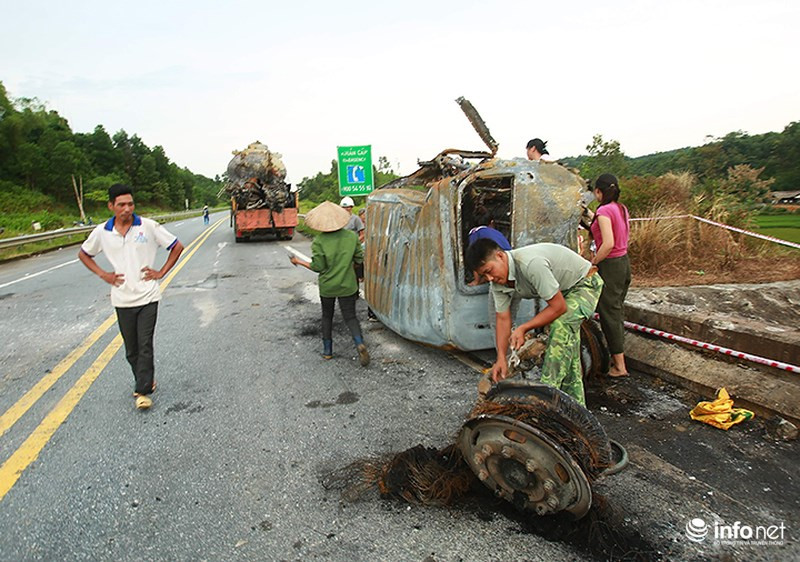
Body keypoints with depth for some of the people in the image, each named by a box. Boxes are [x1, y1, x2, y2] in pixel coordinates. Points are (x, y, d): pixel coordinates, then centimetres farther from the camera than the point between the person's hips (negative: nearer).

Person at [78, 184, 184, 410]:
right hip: (122, 299, 3)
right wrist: (103, 274, 6)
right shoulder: (102, 232, 2)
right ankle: (146, 380, 31)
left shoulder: (148, 226, -5)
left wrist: (161, 272, -2)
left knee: (145, 346, -5)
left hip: (147, 297, -3)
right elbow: (83, 254, 19)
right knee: (131, 349, 11)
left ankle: (143, 391, 2)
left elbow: (177, 246, 3)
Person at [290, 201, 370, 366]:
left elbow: (317, 267, -12)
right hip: (347, 285, 1)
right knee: (350, 316, 7)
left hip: (327, 286, -1)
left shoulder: (319, 241, -15)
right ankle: (360, 343, -18)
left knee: (327, 316, 18)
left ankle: (327, 350, 24)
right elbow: (359, 258, 1)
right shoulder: (351, 236, -7)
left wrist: (299, 262, 2)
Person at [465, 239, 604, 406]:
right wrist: (501, 358, -15)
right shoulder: (498, 283, -12)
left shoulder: (531, 263, -39)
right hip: (562, 290, 9)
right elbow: (503, 319, -7)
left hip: (585, 283, -9)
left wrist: (523, 328, -28)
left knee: (561, 327, -32)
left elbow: (558, 307, -33)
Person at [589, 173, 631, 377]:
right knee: (617, 310, 17)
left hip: (610, 265, -9)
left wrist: (592, 263, -15)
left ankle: (619, 366, 6)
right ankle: (616, 357, 29)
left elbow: (608, 243, -26)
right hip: (624, 262, 9)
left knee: (609, 313, 0)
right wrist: (590, 215, 21)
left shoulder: (604, 211, -18)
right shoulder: (621, 209, 7)